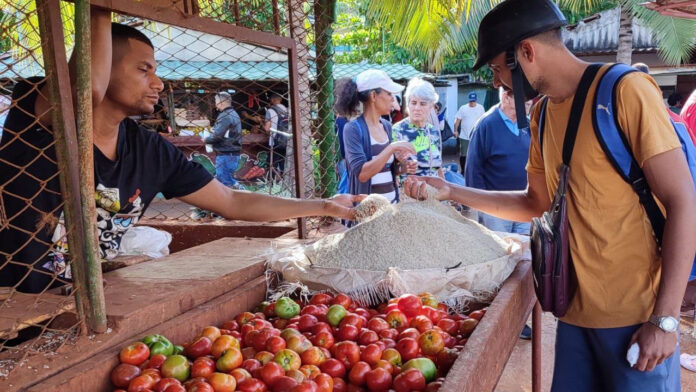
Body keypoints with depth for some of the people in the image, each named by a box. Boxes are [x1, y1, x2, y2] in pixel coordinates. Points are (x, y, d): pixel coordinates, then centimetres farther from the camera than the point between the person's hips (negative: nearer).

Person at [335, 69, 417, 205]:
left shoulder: (387, 126, 6)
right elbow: (362, 173, -22)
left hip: (392, 202, 6)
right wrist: (392, 148, -23)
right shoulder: (353, 129, -12)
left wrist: (402, 167, -2)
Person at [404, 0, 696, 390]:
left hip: (636, 315, -6)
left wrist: (665, 319, -16)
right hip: (576, 311, 6)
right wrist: (449, 190, 7)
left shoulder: (625, 90, -13)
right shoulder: (543, 114, 7)